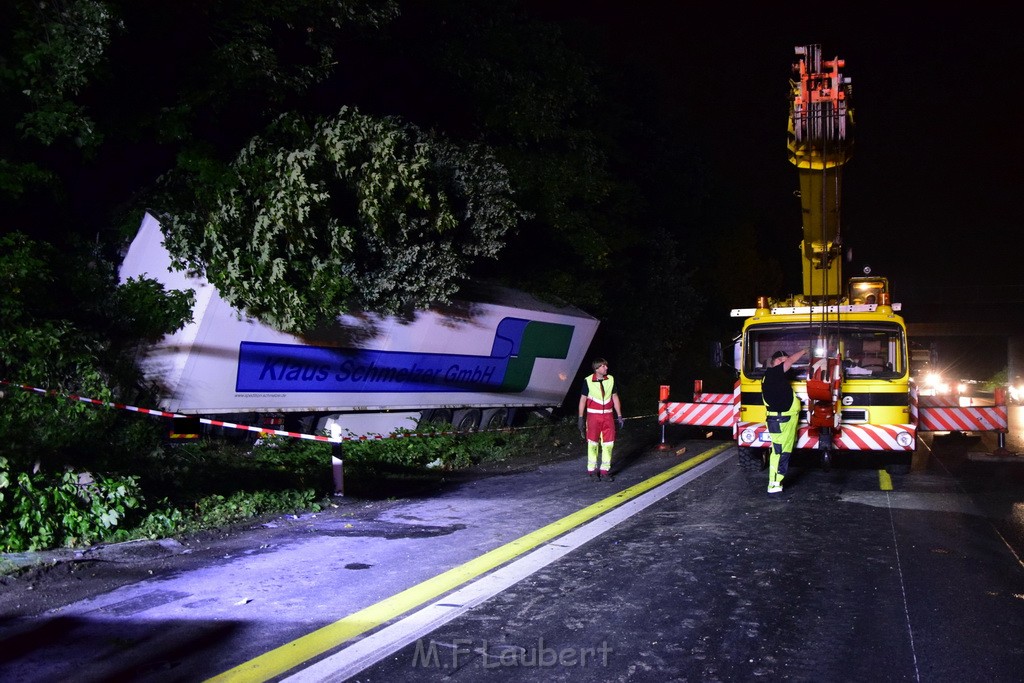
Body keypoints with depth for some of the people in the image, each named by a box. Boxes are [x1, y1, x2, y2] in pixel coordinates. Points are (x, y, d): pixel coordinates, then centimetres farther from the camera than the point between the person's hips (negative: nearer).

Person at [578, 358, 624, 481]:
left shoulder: (611, 379, 2)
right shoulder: (588, 381, -8)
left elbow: (615, 398, 10)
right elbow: (583, 400, -1)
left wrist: (619, 416, 9)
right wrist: (581, 418, -1)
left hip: (608, 416, 3)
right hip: (593, 416, -3)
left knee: (608, 444, 2)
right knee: (593, 444, 3)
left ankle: (605, 471, 13)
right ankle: (592, 470, 15)